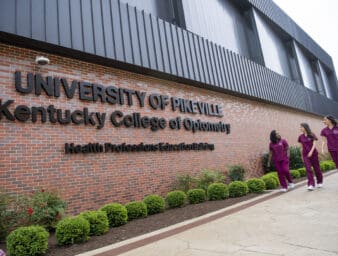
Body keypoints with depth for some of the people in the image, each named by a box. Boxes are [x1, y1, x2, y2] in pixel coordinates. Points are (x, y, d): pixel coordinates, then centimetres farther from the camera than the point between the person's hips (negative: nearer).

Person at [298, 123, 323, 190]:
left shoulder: (312, 135, -3)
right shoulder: (300, 137, 5)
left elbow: (314, 144, -10)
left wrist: (311, 151, -25)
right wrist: (302, 156, 10)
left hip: (313, 154, -1)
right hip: (305, 155, 2)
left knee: (316, 168, 8)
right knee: (308, 169, -10)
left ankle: (319, 182, 28)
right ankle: (311, 185, -12)